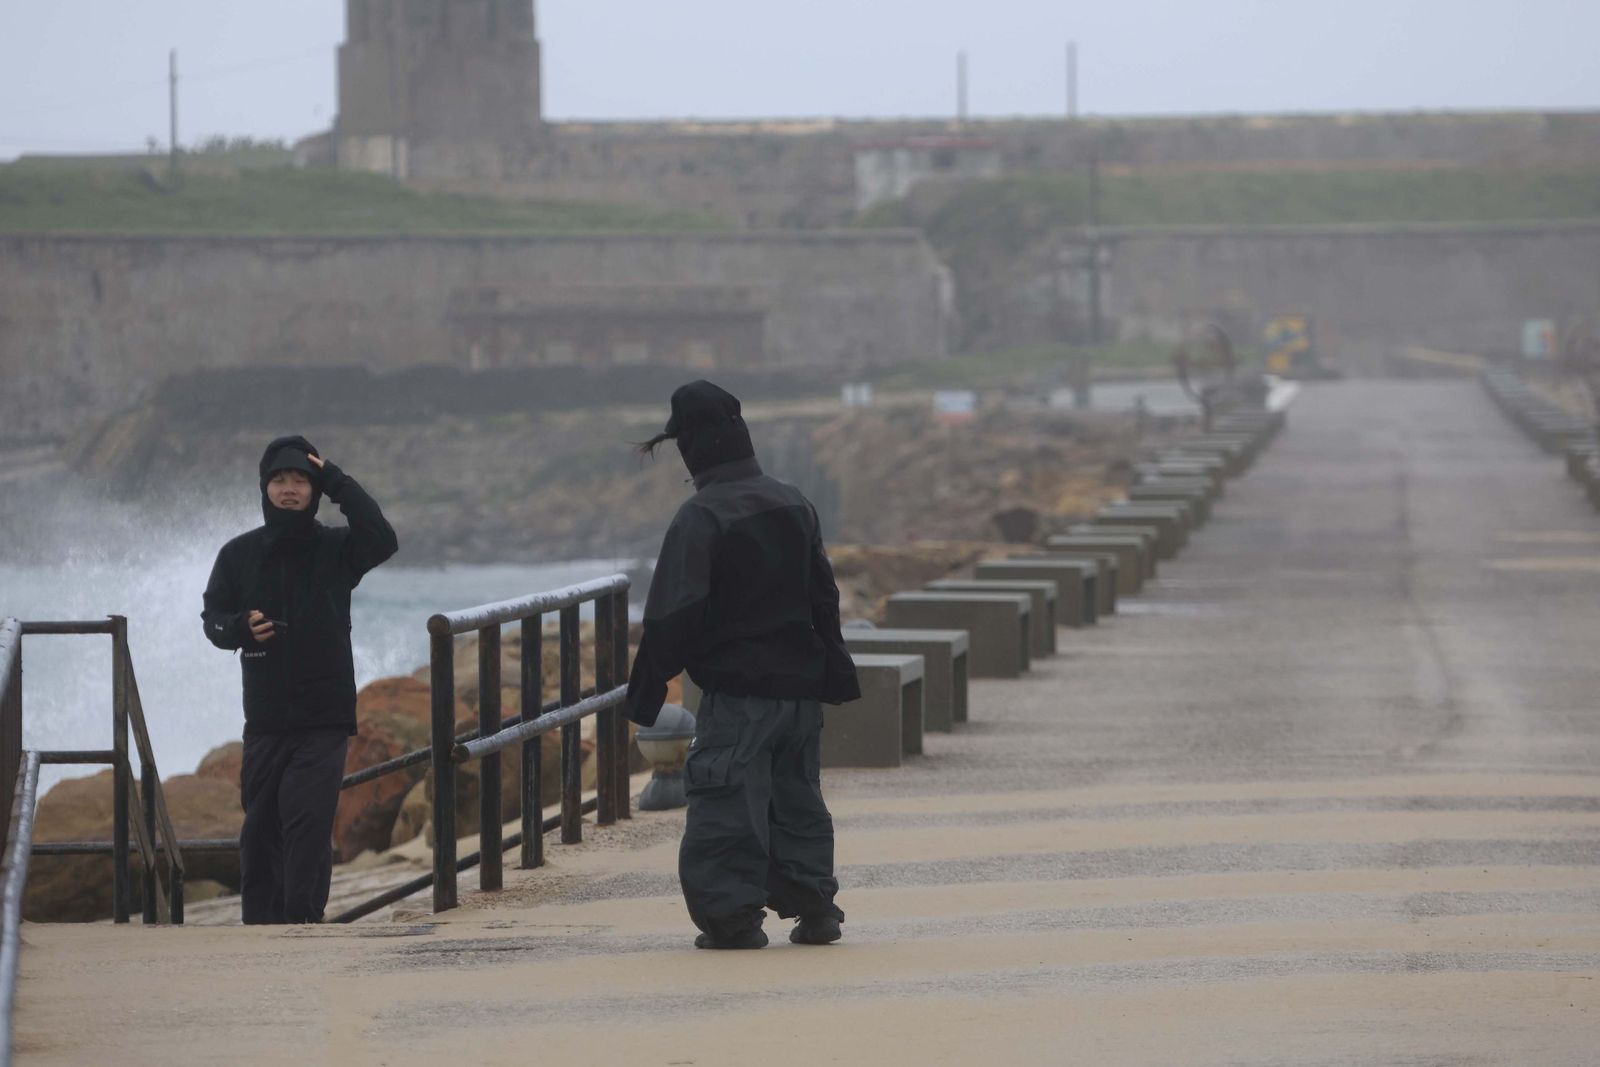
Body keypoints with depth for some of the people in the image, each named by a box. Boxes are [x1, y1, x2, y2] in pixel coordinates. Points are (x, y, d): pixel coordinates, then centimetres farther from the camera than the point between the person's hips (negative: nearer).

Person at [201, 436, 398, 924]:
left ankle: (301, 919, -18)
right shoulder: (239, 555, 7)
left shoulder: (335, 549, 2)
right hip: (264, 719, 3)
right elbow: (212, 617, 10)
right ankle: (260, 924, 15)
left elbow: (382, 541, -18)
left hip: (324, 720, -3)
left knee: (309, 821, -14)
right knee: (260, 829, 6)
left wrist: (337, 482, -14)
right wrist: (241, 628, -14)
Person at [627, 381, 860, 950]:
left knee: (725, 804, -4)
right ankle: (814, 907, 15)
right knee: (797, 797, 15)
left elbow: (674, 614, -15)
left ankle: (733, 916, -7)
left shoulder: (699, 518, -13)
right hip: (799, 684, 7)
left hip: (736, 693, -7)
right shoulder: (794, 504, 9)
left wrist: (646, 689, -9)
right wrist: (834, 669, 23)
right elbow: (822, 597, 16)